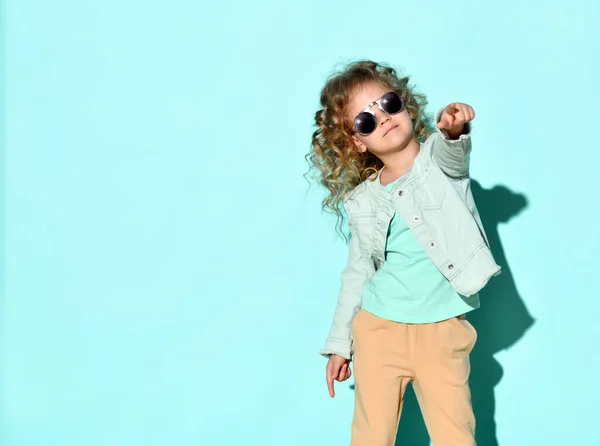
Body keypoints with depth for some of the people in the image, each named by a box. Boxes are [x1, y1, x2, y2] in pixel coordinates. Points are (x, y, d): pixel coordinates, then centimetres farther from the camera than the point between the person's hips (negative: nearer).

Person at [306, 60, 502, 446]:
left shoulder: (439, 161, -2)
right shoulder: (361, 201, 4)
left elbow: (451, 153, -27)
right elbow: (357, 274, 12)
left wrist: (452, 130, -50)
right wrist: (340, 344, 14)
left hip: (442, 332, -2)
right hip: (378, 329, 2)